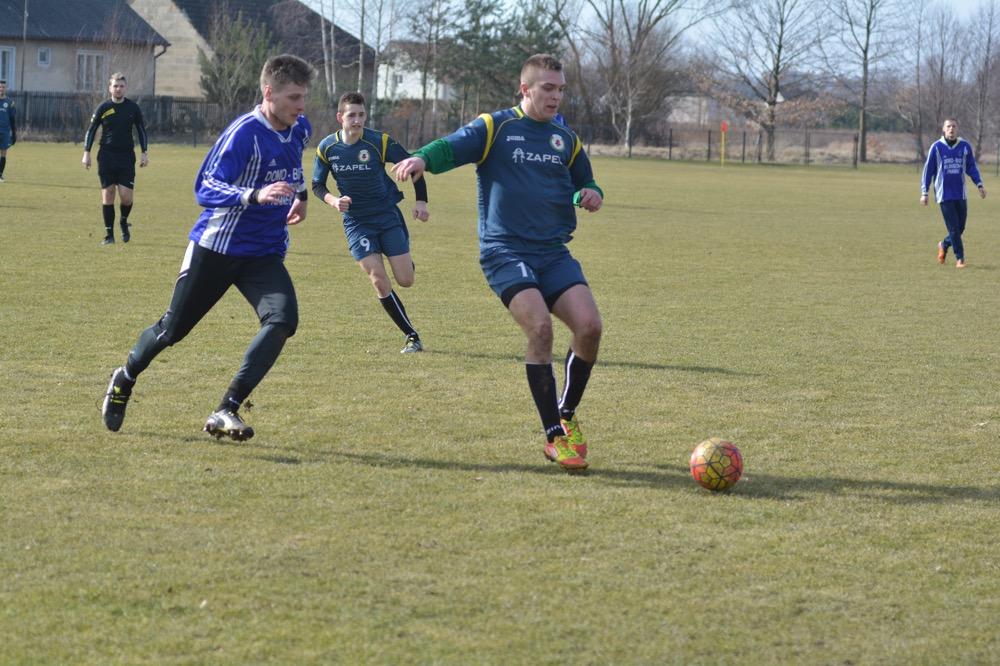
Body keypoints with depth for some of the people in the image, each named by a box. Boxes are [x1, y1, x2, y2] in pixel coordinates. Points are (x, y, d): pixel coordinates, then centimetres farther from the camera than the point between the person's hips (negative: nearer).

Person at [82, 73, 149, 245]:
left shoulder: (133, 107, 3)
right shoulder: (103, 107, 1)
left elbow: (141, 131, 12)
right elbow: (91, 130, 6)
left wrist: (144, 153, 5)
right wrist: (86, 153, -1)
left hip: (126, 157, 0)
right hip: (106, 156, 0)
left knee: (126, 196, -7)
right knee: (107, 194, -3)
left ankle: (124, 221, 24)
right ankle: (109, 234, 4)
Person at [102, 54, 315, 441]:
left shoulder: (300, 130, 2)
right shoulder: (244, 133, -21)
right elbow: (206, 189, -29)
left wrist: (300, 194, 22)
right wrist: (254, 195, -43)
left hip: (265, 253, 5)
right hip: (216, 247, -5)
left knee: (282, 319, -22)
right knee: (173, 329, 8)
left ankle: (226, 411, -20)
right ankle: (125, 380, 40)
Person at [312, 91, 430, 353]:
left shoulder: (380, 142, -13)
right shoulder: (327, 148, -6)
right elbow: (317, 186, 6)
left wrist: (421, 200, -10)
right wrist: (333, 201, -15)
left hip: (387, 216, -1)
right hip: (356, 222, 1)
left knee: (405, 280, -4)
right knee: (380, 282, -13)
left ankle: (406, 260, 36)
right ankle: (412, 337, -3)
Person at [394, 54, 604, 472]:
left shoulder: (566, 140, 16)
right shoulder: (495, 128, 0)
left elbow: (584, 182, 30)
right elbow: (452, 147, -15)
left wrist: (592, 194, 5)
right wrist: (422, 158, -37)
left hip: (554, 253, 5)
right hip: (505, 250, -5)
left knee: (589, 326, -13)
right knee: (540, 328, -24)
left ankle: (567, 417, 12)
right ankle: (555, 437, -14)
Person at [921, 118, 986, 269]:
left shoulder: (965, 146, 5)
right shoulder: (936, 147, -1)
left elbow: (971, 168, 12)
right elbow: (928, 170, 3)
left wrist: (979, 184, -2)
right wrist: (924, 192, 0)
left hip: (961, 194, 3)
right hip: (944, 194, -3)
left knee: (960, 228, 6)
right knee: (953, 228, -8)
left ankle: (944, 245, 32)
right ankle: (959, 258, -1)